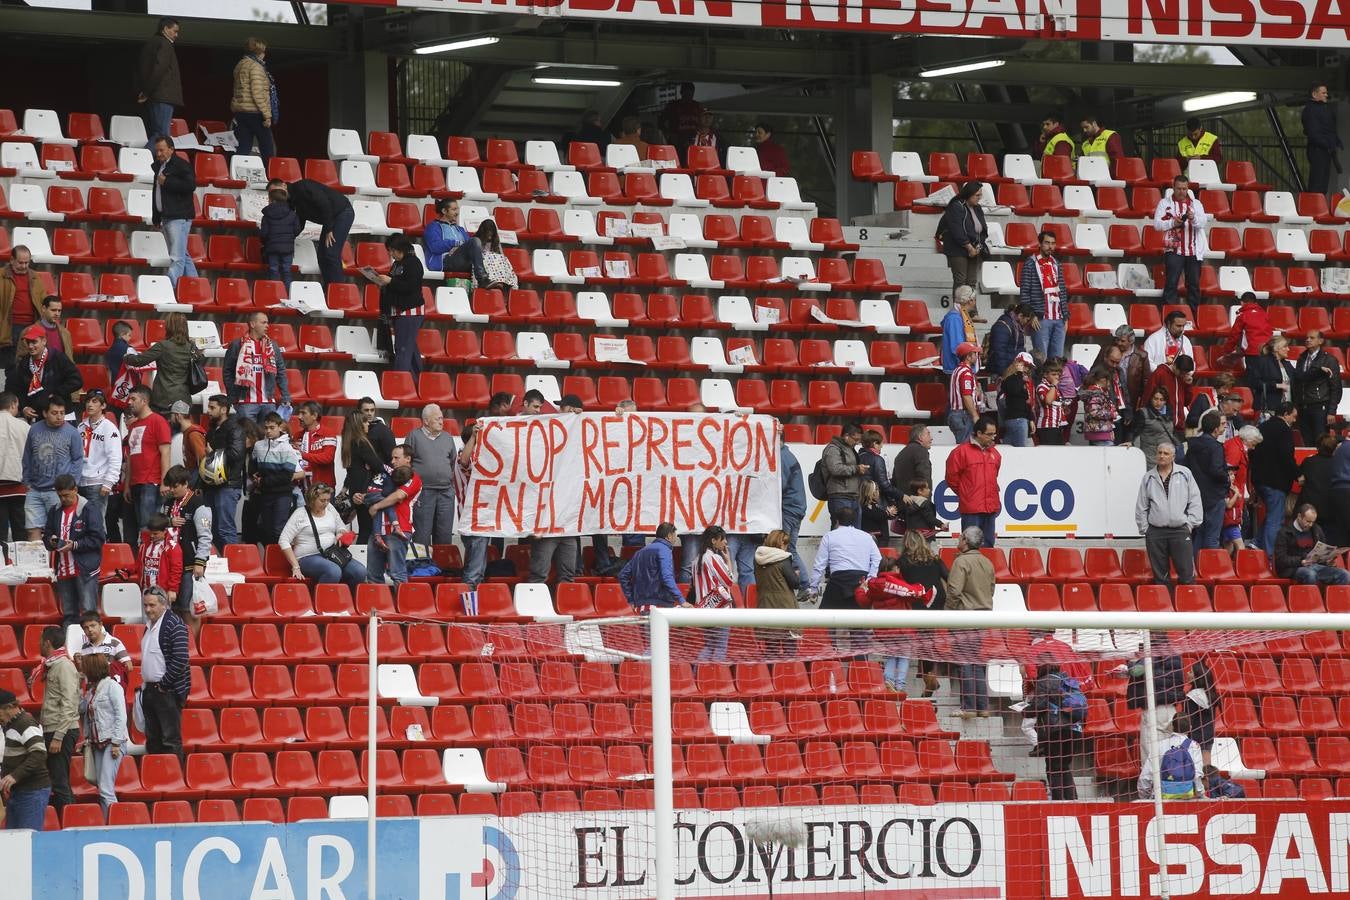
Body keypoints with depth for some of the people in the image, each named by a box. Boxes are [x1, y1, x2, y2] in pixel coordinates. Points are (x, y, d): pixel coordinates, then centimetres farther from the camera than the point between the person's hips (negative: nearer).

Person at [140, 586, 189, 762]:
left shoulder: (174, 624, -13)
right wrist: (145, 685, 14)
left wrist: (164, 684, -16)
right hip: (149, 689, 9)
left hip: (168, 692, -9)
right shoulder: (150, 625, 15)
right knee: (152, 740, 12)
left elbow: (180, 660, -20)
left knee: (171, 740, -8)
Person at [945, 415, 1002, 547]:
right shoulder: (962, 452, -6)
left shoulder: (994, 453, 13)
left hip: (991, 508, 6)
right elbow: (952, 477, -2)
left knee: (988, 546, 8)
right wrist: (964, 494, 6)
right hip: (971, 510, -6)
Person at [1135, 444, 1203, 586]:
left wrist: (1190, 523, -2)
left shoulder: (1185, 474, 5)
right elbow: (1141, 506, 12)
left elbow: (1195, 500, 5)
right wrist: (1144, 528, 6)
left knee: (1186, 572, -7)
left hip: (1180, 530, -2)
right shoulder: (1148, 477, 9)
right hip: (1155, 531, 2)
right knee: (1160, 576, 6)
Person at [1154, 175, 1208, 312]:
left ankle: (1195, 312, 11)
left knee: (1194, 284, 6)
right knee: (1171, 283, -8)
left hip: (1193, 251, 3)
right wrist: (1173, 223, -18)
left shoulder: (1196, 204, 11)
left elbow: (1204, 222, -3)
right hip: (1173, 250, -3)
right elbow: (1157, 224, -2)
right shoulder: (1165, 203, 6)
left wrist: (1193, 218, -24)